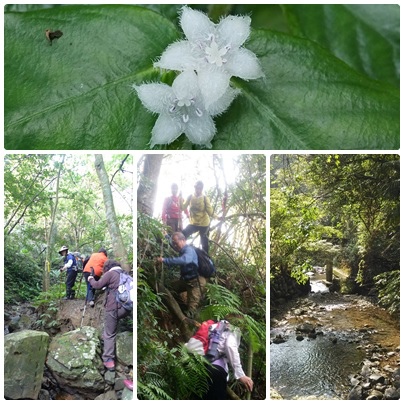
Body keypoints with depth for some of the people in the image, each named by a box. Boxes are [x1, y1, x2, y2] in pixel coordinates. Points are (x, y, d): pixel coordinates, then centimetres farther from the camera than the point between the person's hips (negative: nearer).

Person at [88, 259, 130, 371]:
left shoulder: (110, 273, -3)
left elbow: (97, 285, 0)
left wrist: (91, 279, 19)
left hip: (114, 307, -7)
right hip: (126, 308, 7)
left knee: (109, 334, 0)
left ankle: (108, 360, -3)